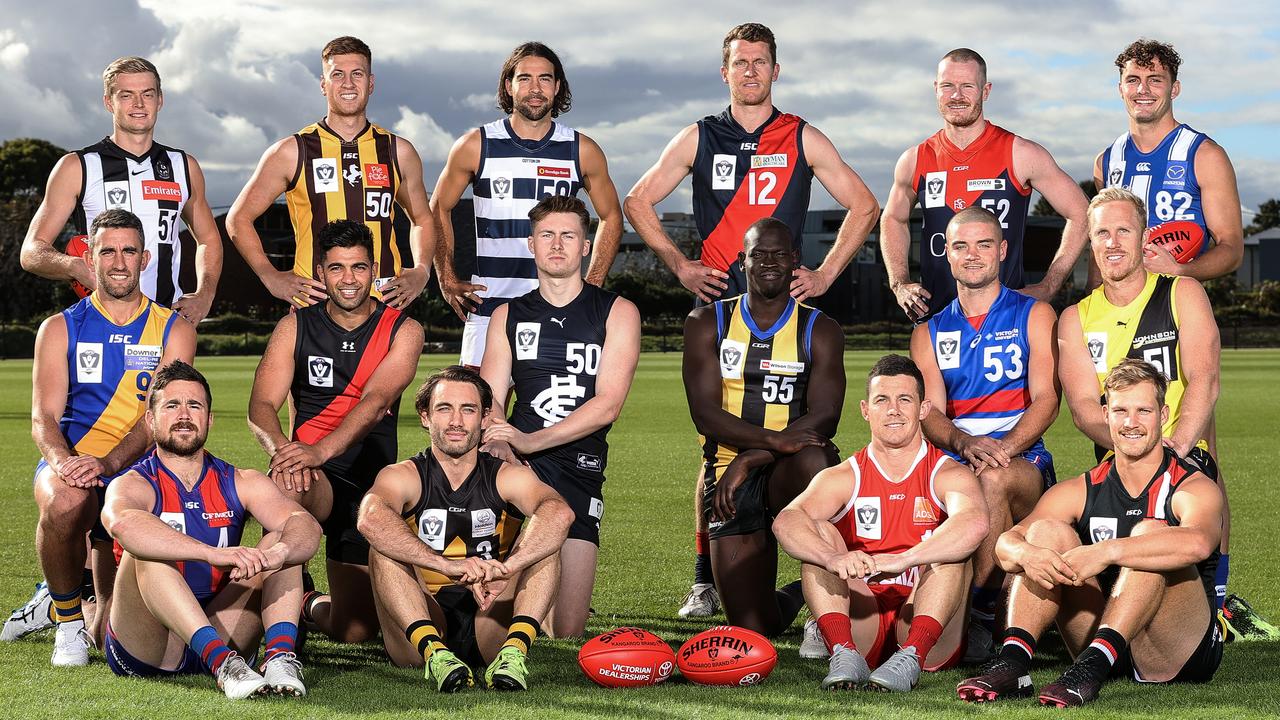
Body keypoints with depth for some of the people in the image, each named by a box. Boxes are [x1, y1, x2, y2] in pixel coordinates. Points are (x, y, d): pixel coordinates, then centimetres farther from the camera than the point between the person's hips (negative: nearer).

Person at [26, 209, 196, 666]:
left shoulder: (174, 330, 6)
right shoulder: (60, 329, 9)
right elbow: (44, 416, -1)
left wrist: (108, 463, -26)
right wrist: (61, 460, -26)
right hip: (72, 466, 0)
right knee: (65, 501, -40)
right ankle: (66, 616, -11)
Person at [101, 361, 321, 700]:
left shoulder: (242, 483, 5)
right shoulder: (134, 484, -6)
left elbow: (307, 526, -13)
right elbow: (122, 523, -33)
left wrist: (277, 553, -38)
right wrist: (214, 554, -46)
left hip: (221, 631, 3)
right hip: (144, 653, -3)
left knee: (283, 541, -10)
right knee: (146, 551, -28)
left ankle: (281, 656, -34)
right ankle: (222, 662, -43)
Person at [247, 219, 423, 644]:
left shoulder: (402, 331, 0)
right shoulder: (295, 327, 4)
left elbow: (374, 403, -16)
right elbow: (261, 406, -6)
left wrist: (321, 450, -34)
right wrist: (282, 448, -30)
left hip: (370, 482, 1)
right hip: (314, 478, -1)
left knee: (354, 632, 0)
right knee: (288, 483, -41)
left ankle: (312, 606, 36)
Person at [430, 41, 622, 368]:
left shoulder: (583, 151, 7)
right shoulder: (476, 146, 5)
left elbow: (611, 217, 19)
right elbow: (439, 209, 16)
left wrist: (592, 286, 10)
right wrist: (448, 280, 8)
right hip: (488, 301, 0)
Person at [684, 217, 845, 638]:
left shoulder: (820, 332, 3)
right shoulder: (707, 324, 4)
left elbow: (824, 419, -10)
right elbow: (705, 413, -8)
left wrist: (750, 460, -21)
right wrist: (775, 440, -24)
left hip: (788, 475, -1)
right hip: (729, 478, 1)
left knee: (814, 459, -40)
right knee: (753, 631, -6)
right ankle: (796, 597, 33)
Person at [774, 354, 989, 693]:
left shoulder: (948, 474, 1)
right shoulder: (842, 478, 6)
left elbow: (974, 523, -25)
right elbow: (786, 521, -15)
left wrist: (902, 560, -40)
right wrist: (833, 558, -37)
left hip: (929, 630, -1)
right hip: (862, 624, 1)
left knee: (952, 545, -22)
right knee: (818, 533, -15)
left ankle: (911, 657, -38)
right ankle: (844, 653, -34)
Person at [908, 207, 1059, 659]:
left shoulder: (1035, 316, 10)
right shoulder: (930, 332, 18)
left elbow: (1046, 399, -3)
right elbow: (930, 412, 4)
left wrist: (1002, 448, -22)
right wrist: (966, 443, -20)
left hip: (1024, 460, -3)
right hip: (953, 464, 3)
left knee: (994, 479, -37)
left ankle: (983, 610, -27)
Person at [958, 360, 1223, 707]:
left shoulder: (1195, 489, -8)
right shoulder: (1079, 492, 6)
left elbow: (1197, 543, -33)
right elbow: (1006, 543, -8)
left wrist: (1107, 552, -41)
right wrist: (1027, 554, -32)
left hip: (1183, 654, -4)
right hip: (1101, 638, 4)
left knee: (1150, 533, -26)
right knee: (1048, 531, -11)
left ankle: (1093, 667, -42)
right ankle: (1013, 661, -31)